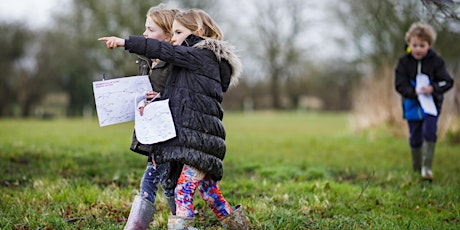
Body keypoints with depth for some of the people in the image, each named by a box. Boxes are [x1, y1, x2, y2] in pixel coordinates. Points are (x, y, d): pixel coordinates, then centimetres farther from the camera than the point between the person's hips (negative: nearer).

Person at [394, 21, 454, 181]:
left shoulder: (436, 61, -8)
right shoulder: (404, 62, -6)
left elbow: (447, 82, -9)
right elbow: (400, 85, -10)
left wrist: (433, 88, -27)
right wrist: (414, 92, -26)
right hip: (412, 105, 2)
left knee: (429, 132, -17)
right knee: (415, 138, 9)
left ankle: (426, 167, -13)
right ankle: (417, 170, 25)